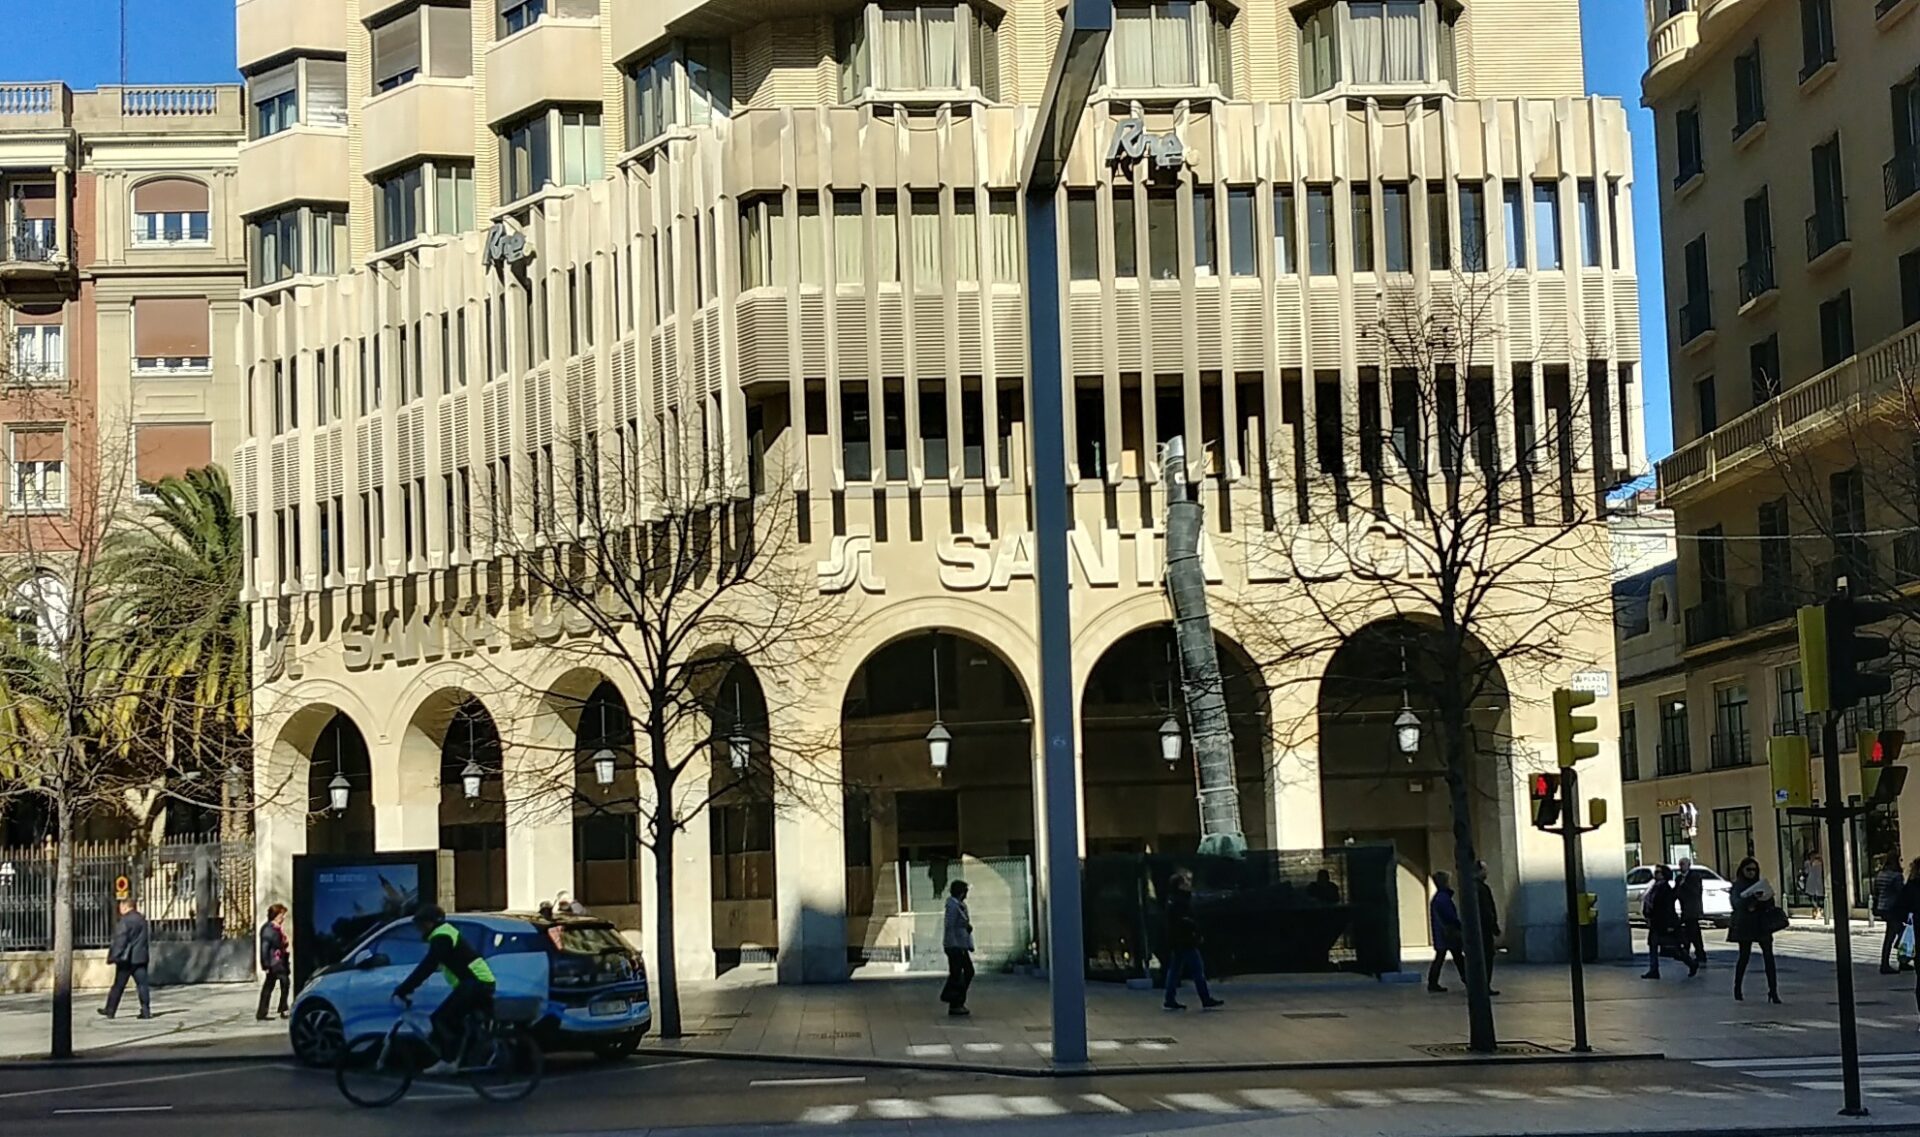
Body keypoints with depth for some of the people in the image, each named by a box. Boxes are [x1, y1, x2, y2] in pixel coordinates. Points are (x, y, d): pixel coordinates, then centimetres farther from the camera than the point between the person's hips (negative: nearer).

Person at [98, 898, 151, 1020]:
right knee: (142, 984, 2)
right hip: (141, 958, 6)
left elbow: (120, 941, -17)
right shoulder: (142, 920, 10)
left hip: (126, 959, -6)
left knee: (118, 986, 4)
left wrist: (113, 956, -13)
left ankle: (110, 1010, 12)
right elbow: (148, 938, 17)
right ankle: (146, 1011, -4)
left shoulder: (125, 921, -13)